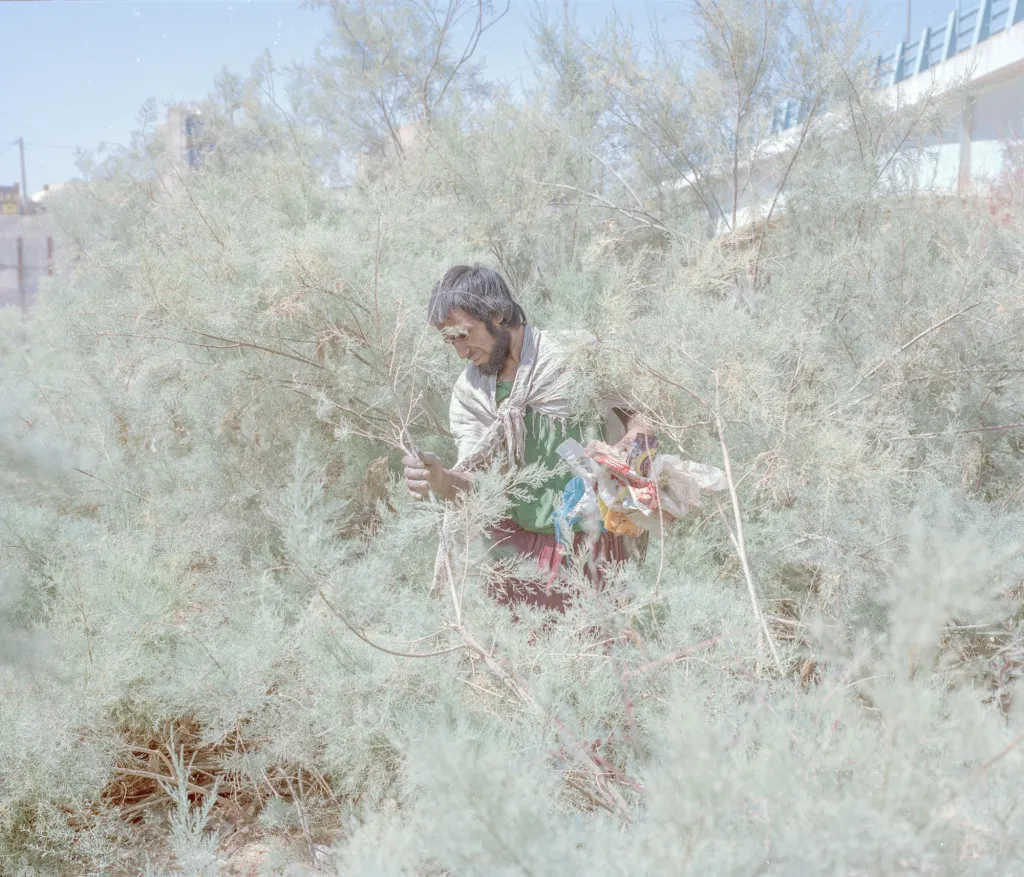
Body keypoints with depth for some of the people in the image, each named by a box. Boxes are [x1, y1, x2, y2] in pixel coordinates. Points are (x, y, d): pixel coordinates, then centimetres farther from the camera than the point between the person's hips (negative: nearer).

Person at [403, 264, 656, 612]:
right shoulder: (469, 390, 4)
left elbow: (642, 424, 1)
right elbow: (472, 481, -1)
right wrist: (440, 480, -24)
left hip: (592, 540, -3)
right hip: (518, 538, 3)